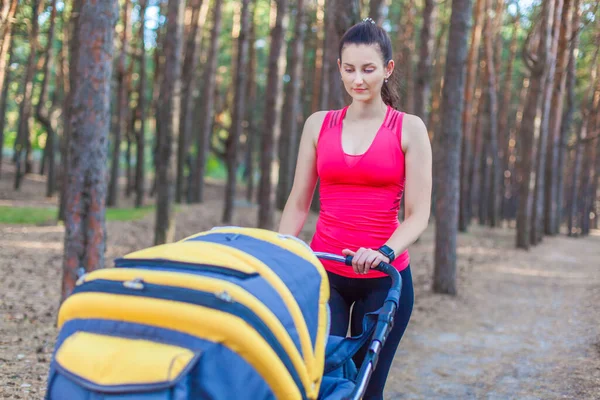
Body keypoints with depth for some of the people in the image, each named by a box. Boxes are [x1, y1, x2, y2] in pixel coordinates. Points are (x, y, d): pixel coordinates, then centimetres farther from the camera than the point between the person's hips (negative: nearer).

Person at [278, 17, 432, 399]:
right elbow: (298, 204, 11)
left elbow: (418, 214, -6)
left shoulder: (408, 128, 0)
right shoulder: (319, 124, 7)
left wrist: (385, 252, -23)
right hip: (324, 272, 2)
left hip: (383, 278, -1)